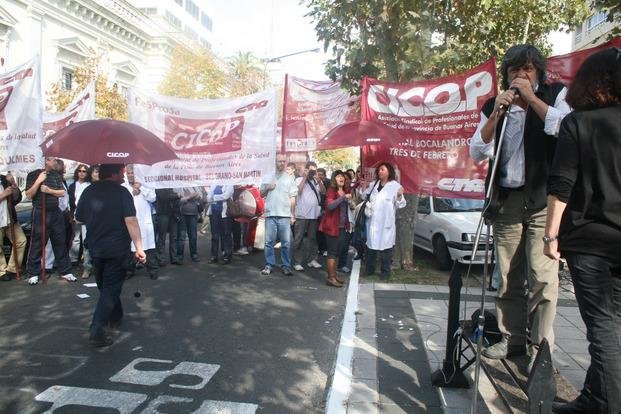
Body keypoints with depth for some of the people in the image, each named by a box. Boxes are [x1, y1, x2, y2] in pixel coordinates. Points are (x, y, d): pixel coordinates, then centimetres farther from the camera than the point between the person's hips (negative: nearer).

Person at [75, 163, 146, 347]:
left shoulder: (89, 192, 2)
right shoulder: (121, 192, -11)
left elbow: (79, 219, 11)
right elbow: (131, 221, -19)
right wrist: (139, 248, -19)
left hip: (95, 249, 5)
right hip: (117, 249, -5)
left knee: (105, 286, 21)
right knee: (111, 289, 1)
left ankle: (115, 318, 36)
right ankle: (97, 330, -7)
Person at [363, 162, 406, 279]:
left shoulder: (395, 186, -4)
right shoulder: (373, 185, 12)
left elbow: (400, 205, -9)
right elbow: (366, 197, 25)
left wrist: (400, 195, -27)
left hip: (386, 222, -5)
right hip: (372, 221, 5)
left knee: (385, 247, -1)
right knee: (371, 245, 14)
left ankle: (385, 272, 12)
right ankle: (369, 269, 28)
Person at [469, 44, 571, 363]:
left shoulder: (556, 95, 7)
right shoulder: (493, 106, 12)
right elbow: (478, 153, 2)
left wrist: (531, 98, -10)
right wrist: (496, 114, -8)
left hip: (543, 200, -2)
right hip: (506, 202, 3)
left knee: (542, 277, -7)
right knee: (508, 278, 7)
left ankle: (541, 346, 5)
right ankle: (513, 338, 19)